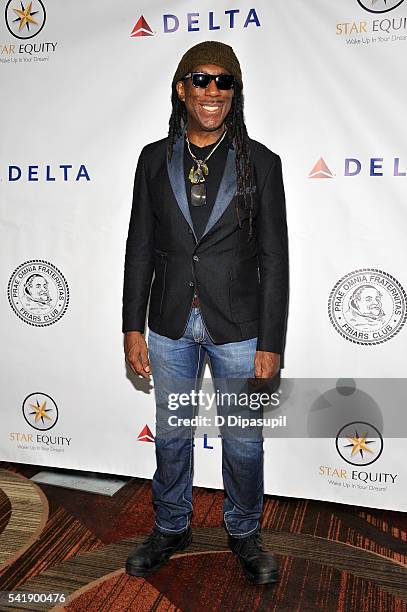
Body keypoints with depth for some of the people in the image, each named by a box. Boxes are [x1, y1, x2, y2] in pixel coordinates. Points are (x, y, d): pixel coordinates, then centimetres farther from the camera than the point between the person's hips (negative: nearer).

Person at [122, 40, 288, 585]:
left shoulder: (260, 163, -4)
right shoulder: (155, 159, 3)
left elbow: (274, 259, -5)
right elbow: (140, 248, 5)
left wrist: (270, 344, -8)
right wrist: (132, 327, 1)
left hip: (237, 327, -2)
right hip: (170, 324, 2)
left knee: (244, 440, 11)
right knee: (171, 435, 17)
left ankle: (244, 533, 37)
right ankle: (171, 528, 40)